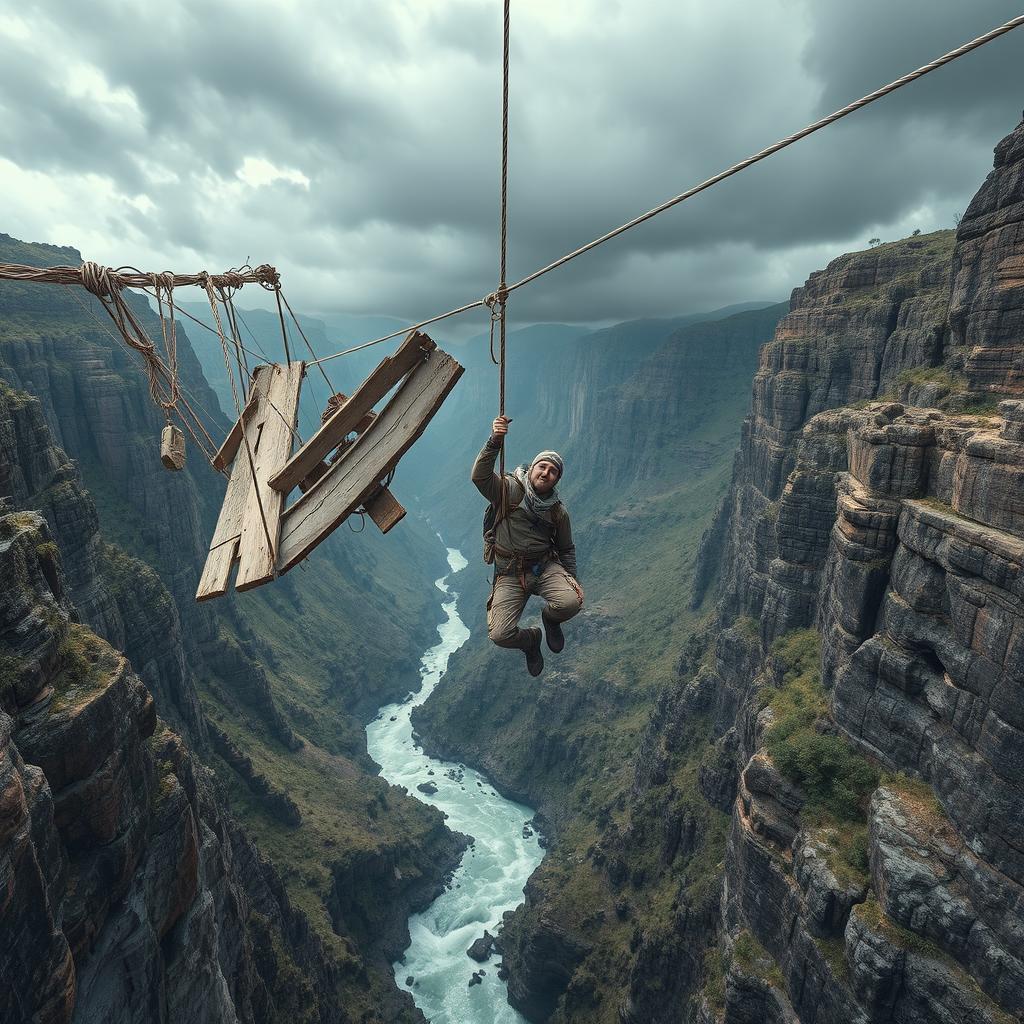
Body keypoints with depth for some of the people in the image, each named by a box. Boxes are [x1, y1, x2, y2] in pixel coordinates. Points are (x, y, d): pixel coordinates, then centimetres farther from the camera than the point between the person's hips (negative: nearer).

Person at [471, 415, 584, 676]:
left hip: (545, 567, 2)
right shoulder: (509, 490, -5)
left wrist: (572, 578, 4)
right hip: (510, 575, -2)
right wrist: (494, 441, -36)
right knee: (500, 635, -19)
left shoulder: (558, 512, 6)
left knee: (571, 602, -30)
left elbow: (566, 549, 18)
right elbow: (479, 476, -24)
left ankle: (549, 618, 11)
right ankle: (530, 639, 21)